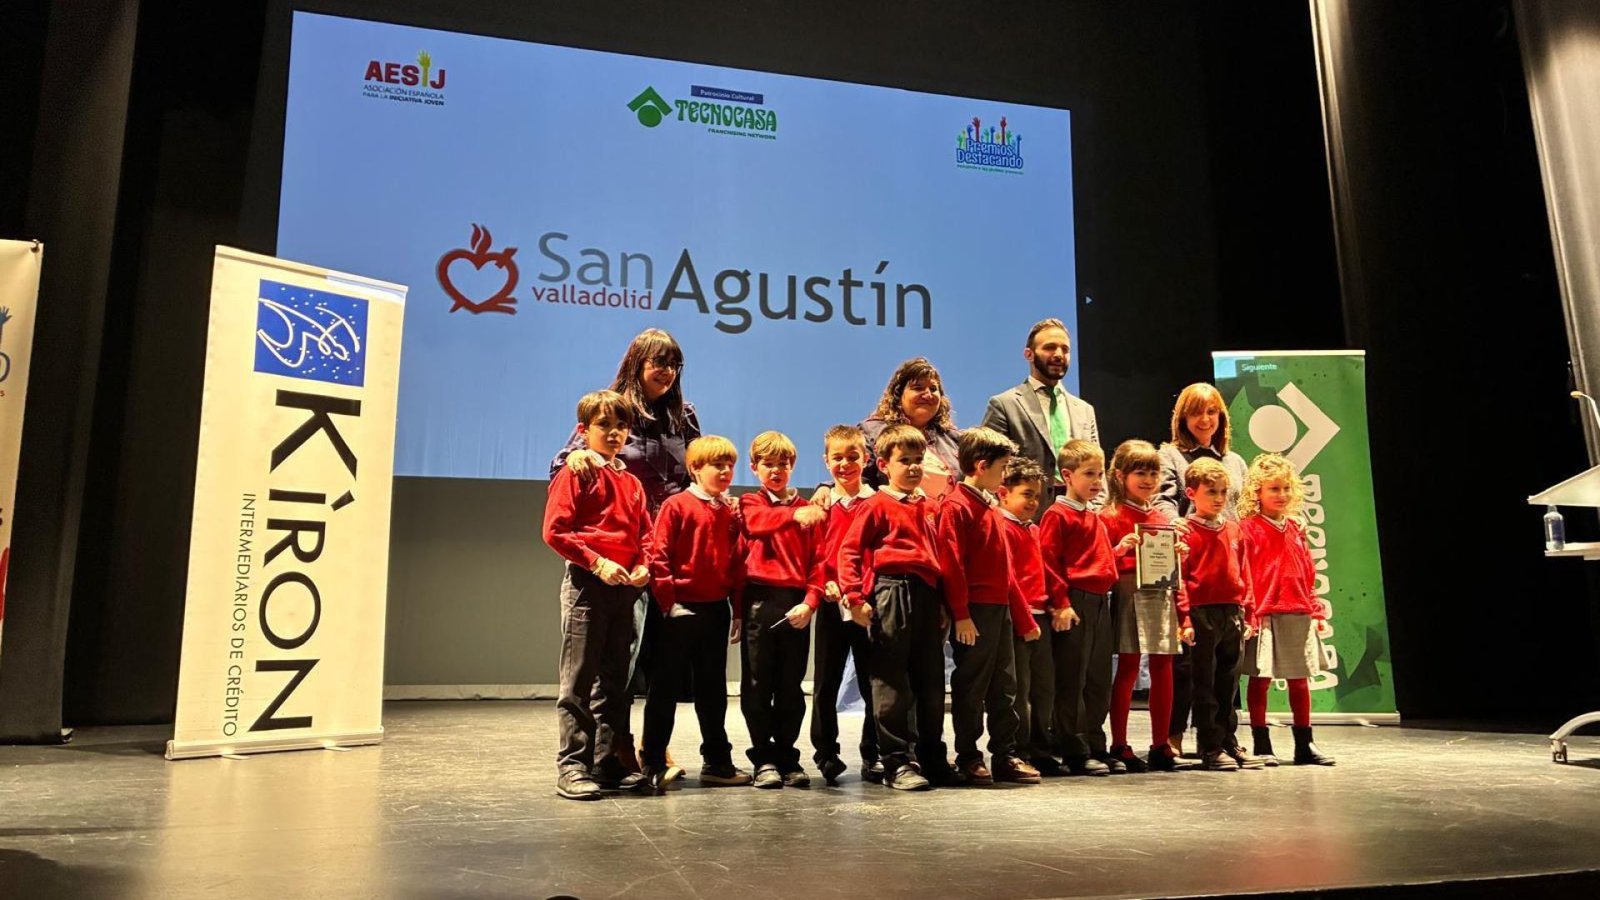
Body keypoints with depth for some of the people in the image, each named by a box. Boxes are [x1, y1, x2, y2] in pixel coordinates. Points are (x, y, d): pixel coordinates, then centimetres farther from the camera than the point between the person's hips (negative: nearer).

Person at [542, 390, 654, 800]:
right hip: (586, 583, -6)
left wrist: (643, 566, -1)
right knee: (579, 681, -2)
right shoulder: (575, 475, -3)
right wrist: (596, 562, -17)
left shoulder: (631, 482, 16)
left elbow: (645, 533, 18)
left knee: (616, 680, 12)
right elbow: (555, 531, -10)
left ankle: (611, 761, 22)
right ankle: (572, 766, 4)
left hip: (625, 587, 7)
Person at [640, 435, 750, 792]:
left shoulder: (731, 512, 9)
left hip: (717, 610, 6)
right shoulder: (677, 505, -7)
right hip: (681, 611, -6)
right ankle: (653, 766, 11)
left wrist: (737, 610, 7)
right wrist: (668, 602, -14)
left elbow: (737, 562, 10)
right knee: (665, 688, 3)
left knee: (713, 688, 14)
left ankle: (717, 763, 25)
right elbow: (659, 557, -11)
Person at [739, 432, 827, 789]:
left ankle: (787, 756, 19)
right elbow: (760, 522, -18)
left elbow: (818, 559, 5)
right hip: (759, 601, -1)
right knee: (758, 685, 2)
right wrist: (794, 515, -38)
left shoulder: (807, 509, 11)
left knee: (791, 686, 7)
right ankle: (764, 759, 12)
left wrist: (810, 602, -9)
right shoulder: (750, 503, 7)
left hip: (796, 604, 2)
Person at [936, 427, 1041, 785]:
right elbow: (951, 564, -17)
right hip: (974, 612, -9)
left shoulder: (990, 510, 18)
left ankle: (1005, 755, 20)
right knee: (971, 687, 0)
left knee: (1005, 686, 12)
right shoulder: (956, 506, -10)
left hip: (1000, 609, 9)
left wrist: (1024, 614, 21)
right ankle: (968, 758, 10)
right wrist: (961, 614, -21)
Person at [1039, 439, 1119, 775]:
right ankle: (1075, 754, 3)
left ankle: (1096, 747, 21)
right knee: (1072, 681, -2)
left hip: (1100, 602, 9)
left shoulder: (1096, 518, 19)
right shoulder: (1058, 515, -7)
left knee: (1099, 680, 12)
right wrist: (1061, 603, -18)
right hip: (1074, 603, -9)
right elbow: (1048, 561, -13)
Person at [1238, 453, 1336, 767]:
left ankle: (1304, 745, 22)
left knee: (1301, 680, 12)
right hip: (1264, 615, -6)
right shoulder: (1248, 528, -6)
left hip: (1298, 614, 6)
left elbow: (1308, 573, 17)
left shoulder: (1295, 529, 13)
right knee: (1260, 679, 2)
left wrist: (1316, 610, 13)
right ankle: (1261, 746, 11)